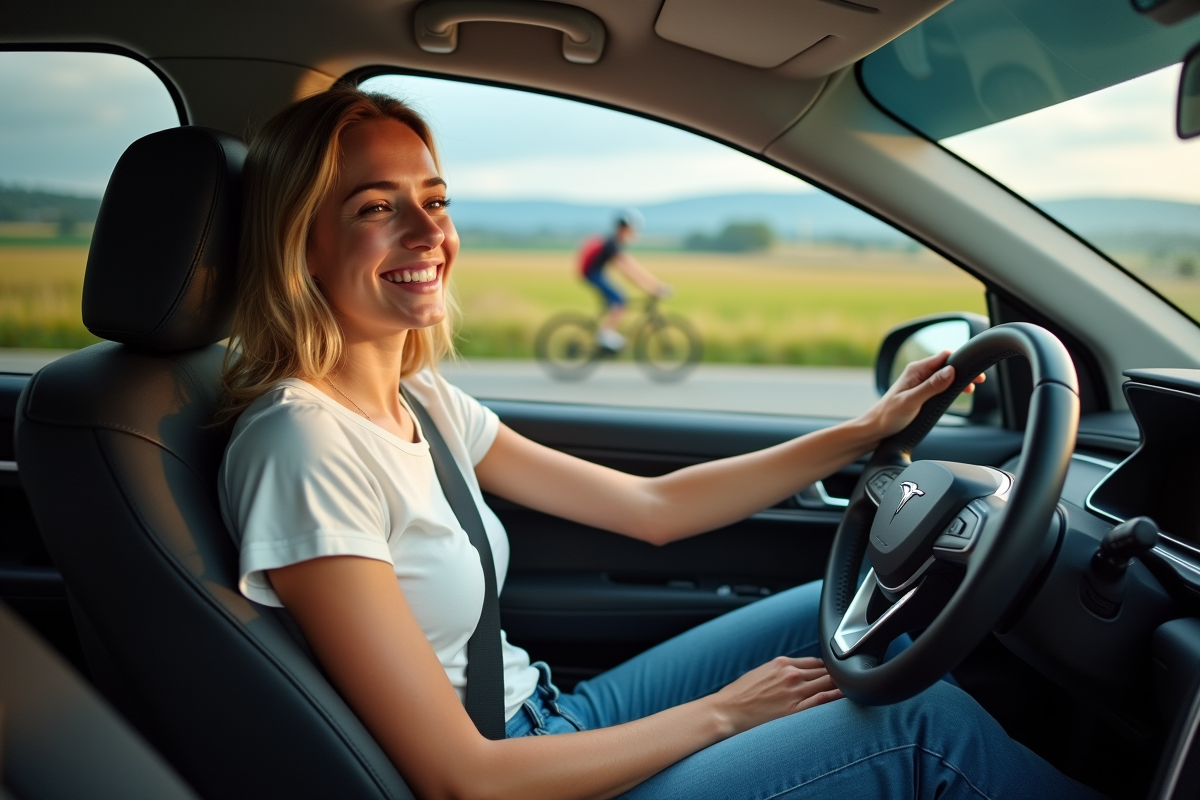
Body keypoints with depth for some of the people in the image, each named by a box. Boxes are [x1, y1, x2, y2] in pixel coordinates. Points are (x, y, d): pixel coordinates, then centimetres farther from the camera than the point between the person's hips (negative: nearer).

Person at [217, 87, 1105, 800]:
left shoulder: (423, 406, 2)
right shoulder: (302, 446, -25)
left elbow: (652, 506, 6)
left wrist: (868, 430, 6)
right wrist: (719, 713, -15)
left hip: (543, 721, 8)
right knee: (923, 719, -10)